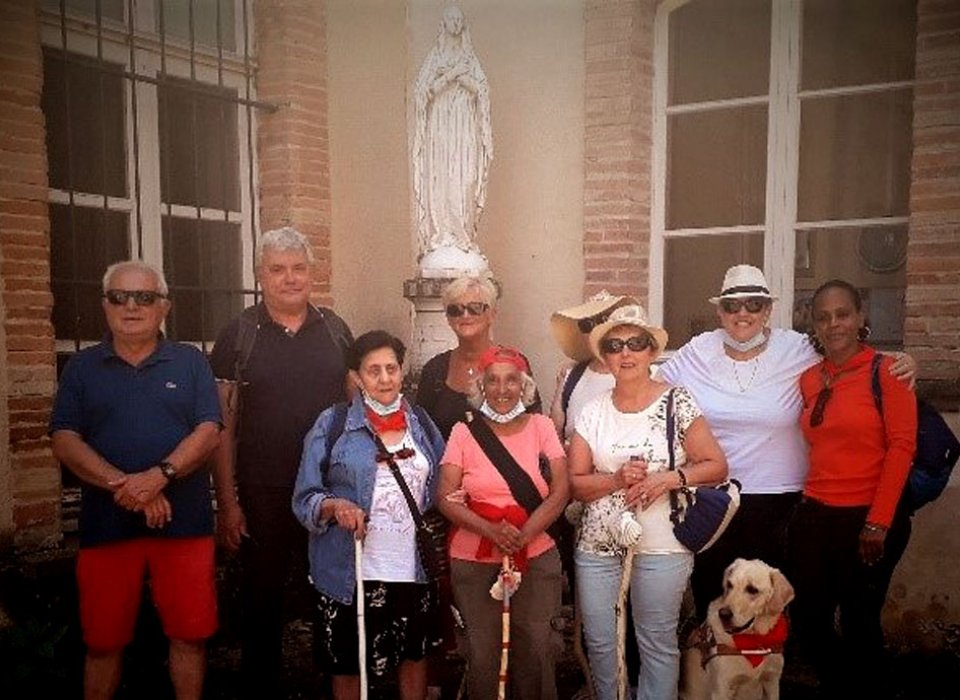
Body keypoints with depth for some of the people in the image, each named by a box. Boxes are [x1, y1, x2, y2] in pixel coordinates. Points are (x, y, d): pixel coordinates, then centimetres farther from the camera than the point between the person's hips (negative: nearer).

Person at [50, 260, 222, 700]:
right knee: (102, 642, 10)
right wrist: (123, 486, -16)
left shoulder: (190, 363, 8)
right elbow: (65, 441, -1)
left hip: (184, 522, -1)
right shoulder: (82, 368, 10)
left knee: (188, 635, 5)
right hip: (106, 526, 1)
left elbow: (208, 432, -3)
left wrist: (159, 475, -19)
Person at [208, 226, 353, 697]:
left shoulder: (335, 330, 5)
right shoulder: (238, 336, -1)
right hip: (262, 495, -1)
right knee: (261, 599, 12)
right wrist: (227, 502, -7)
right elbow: (222, 425, -2)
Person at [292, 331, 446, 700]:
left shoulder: (422, 424, 7)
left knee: (415, 655, 17)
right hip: (351, 572, -3)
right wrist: (336, 506, -24)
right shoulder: (332, 425, -5)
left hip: (414, 569, 3)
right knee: (348, 666, 11)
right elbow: (305, 497, -4)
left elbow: (438, 489, 17)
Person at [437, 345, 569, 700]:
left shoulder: (541, 426, 2)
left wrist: (522, 536, -16)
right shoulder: (464, 432, -1)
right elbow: (446, 498, -5)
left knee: (535, 651, 7)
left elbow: (560, 491, -4)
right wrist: (492, 531, -20)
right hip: (474, 562, 0)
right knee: (483, 653, 8)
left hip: (537, 559, 1)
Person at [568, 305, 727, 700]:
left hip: (661, 548, -3)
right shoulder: (593, 411, 4)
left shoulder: (678, 403, -4)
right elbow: (575, 484, 3)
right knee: (599, 642, 11)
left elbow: (717, 466, -2)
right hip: (598, 546, 3)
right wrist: (617, 480, -15)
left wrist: (669, 478, -17)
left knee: (658, 645, 8)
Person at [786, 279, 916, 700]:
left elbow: (902, 447, -10)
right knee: (807, 619, 11)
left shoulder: (886, 371, -6)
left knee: (859, 624, 8)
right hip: (814, 516, 5)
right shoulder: (809, 379, 8)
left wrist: (878, 522, -13)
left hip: (871, 518, -5)